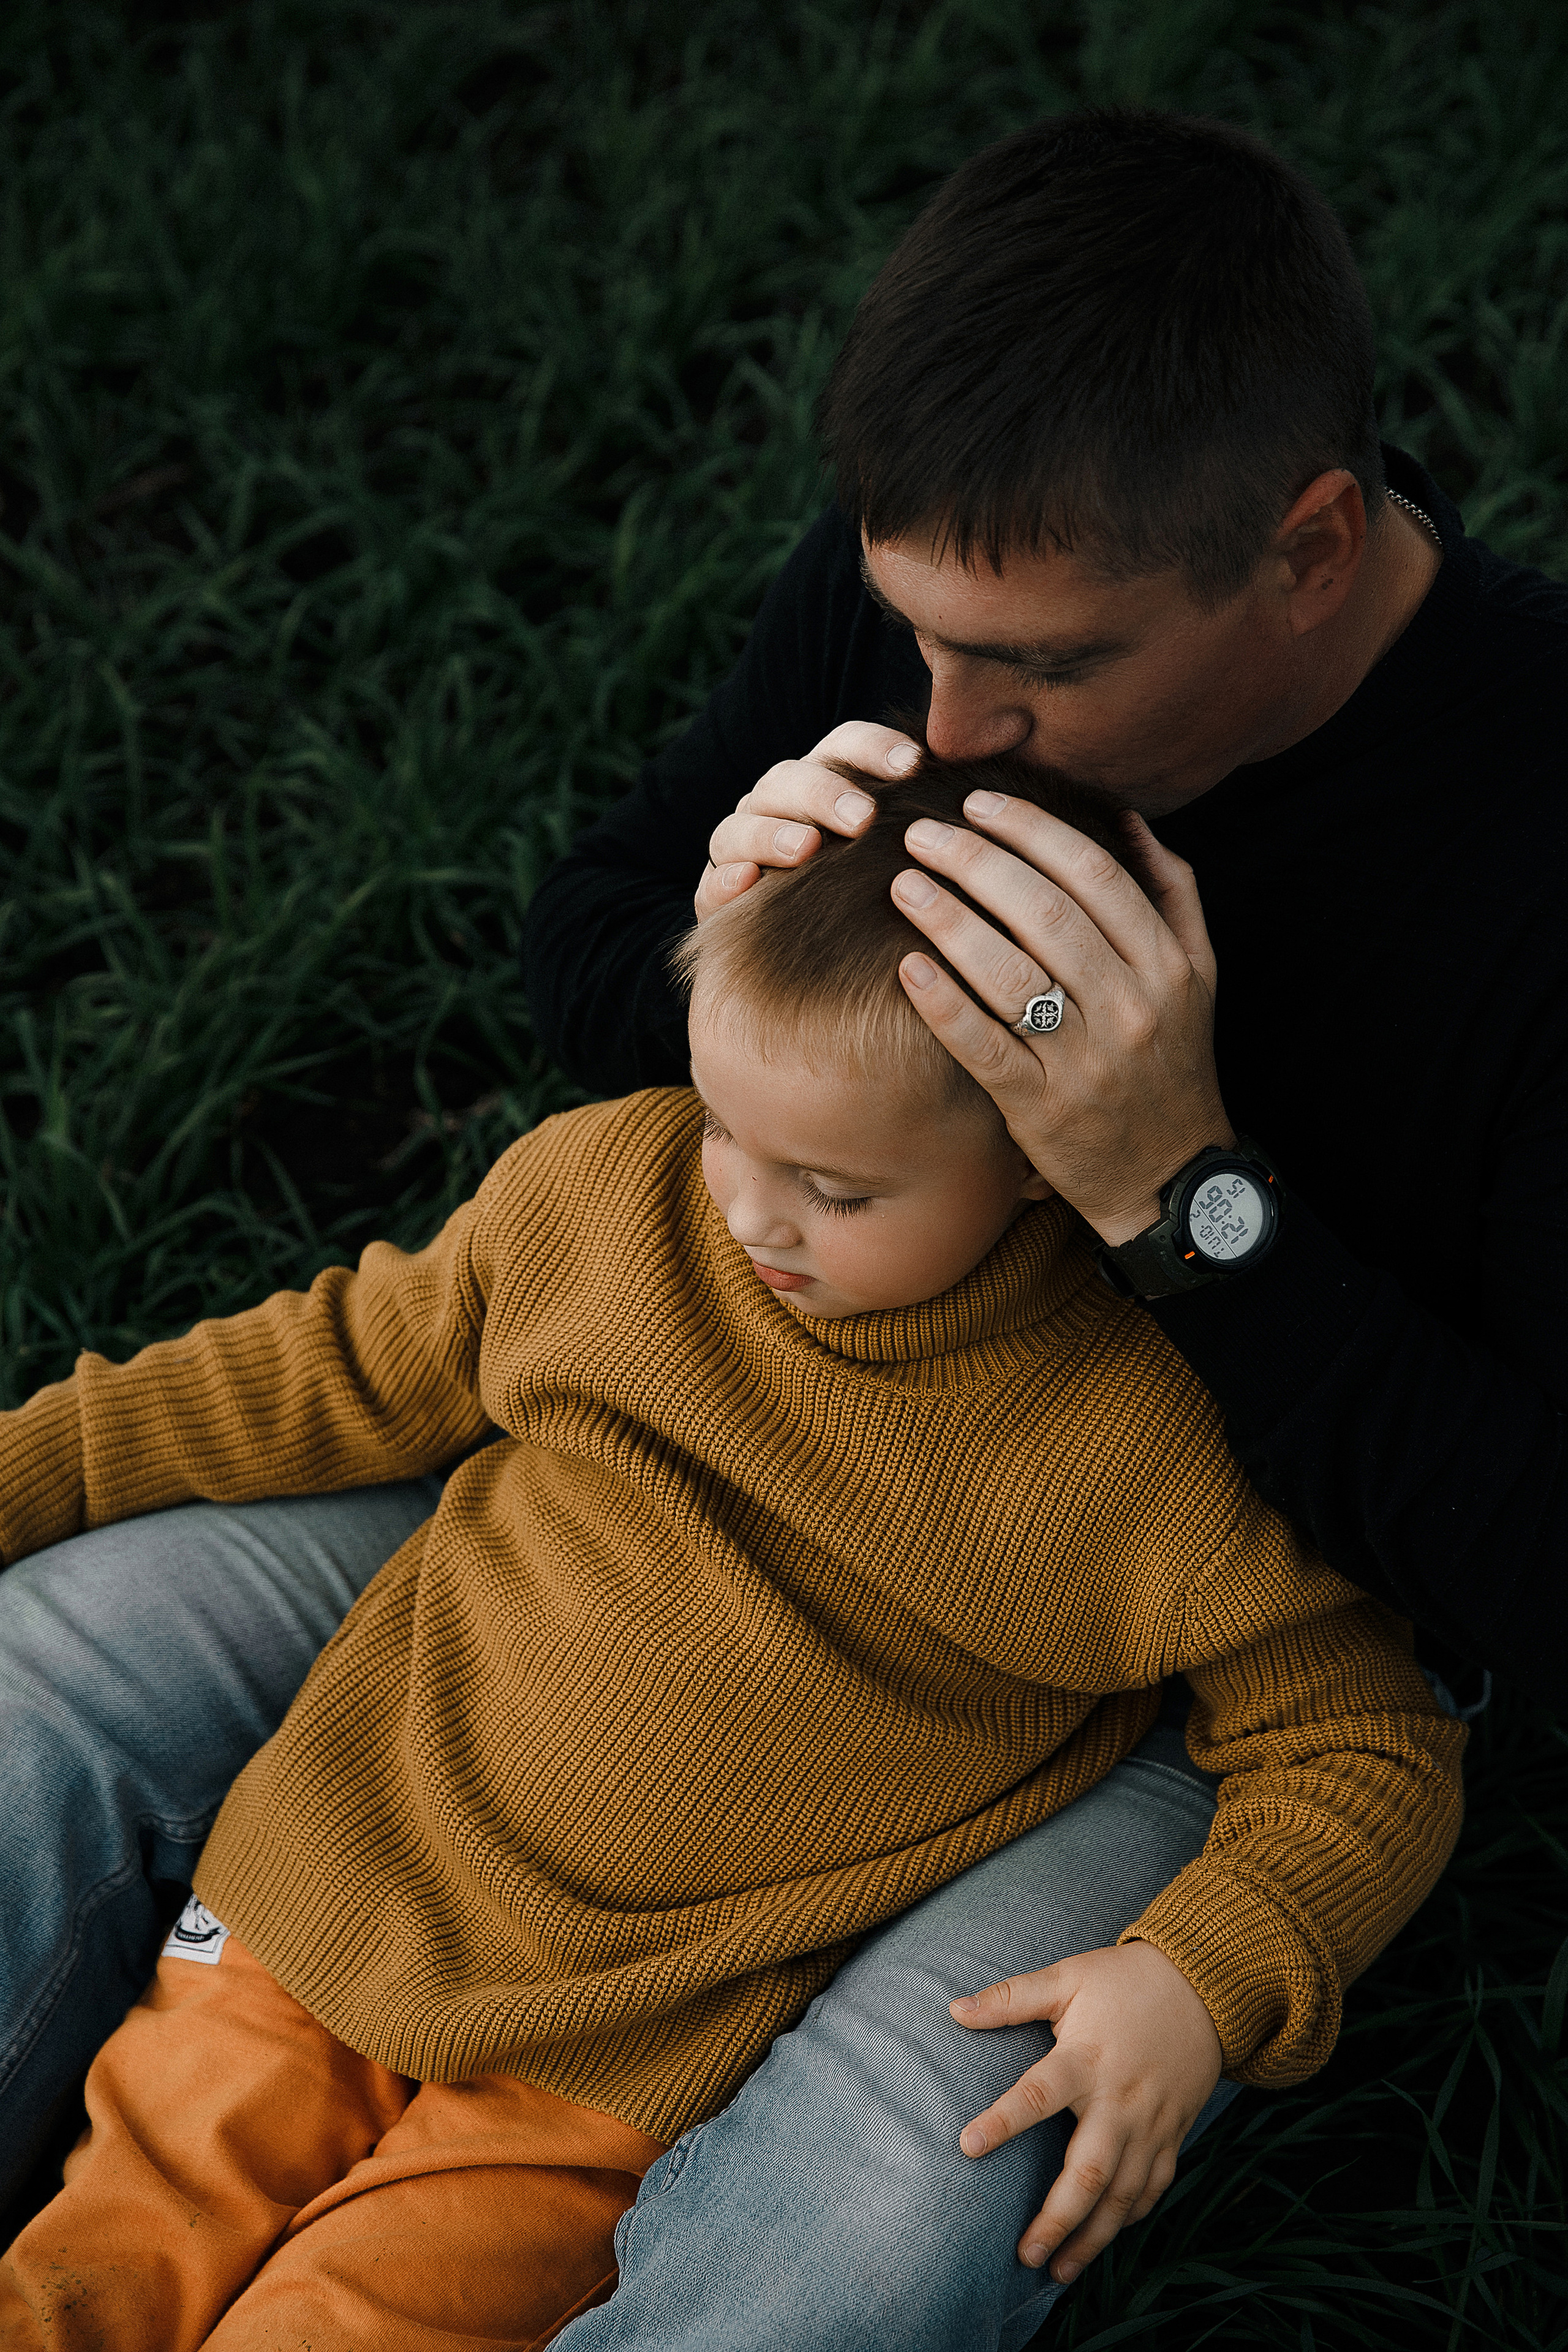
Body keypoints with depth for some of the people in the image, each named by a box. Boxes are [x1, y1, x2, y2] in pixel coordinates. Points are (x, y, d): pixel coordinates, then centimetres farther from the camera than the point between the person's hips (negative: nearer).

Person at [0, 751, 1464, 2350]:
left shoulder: (1138, 1442, -15)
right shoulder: (603, 1183, -3)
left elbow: (1367, 1745, -7)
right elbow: (354, 1371, 12)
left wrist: (1203, 1977, -25)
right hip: (335, 1876, 4)